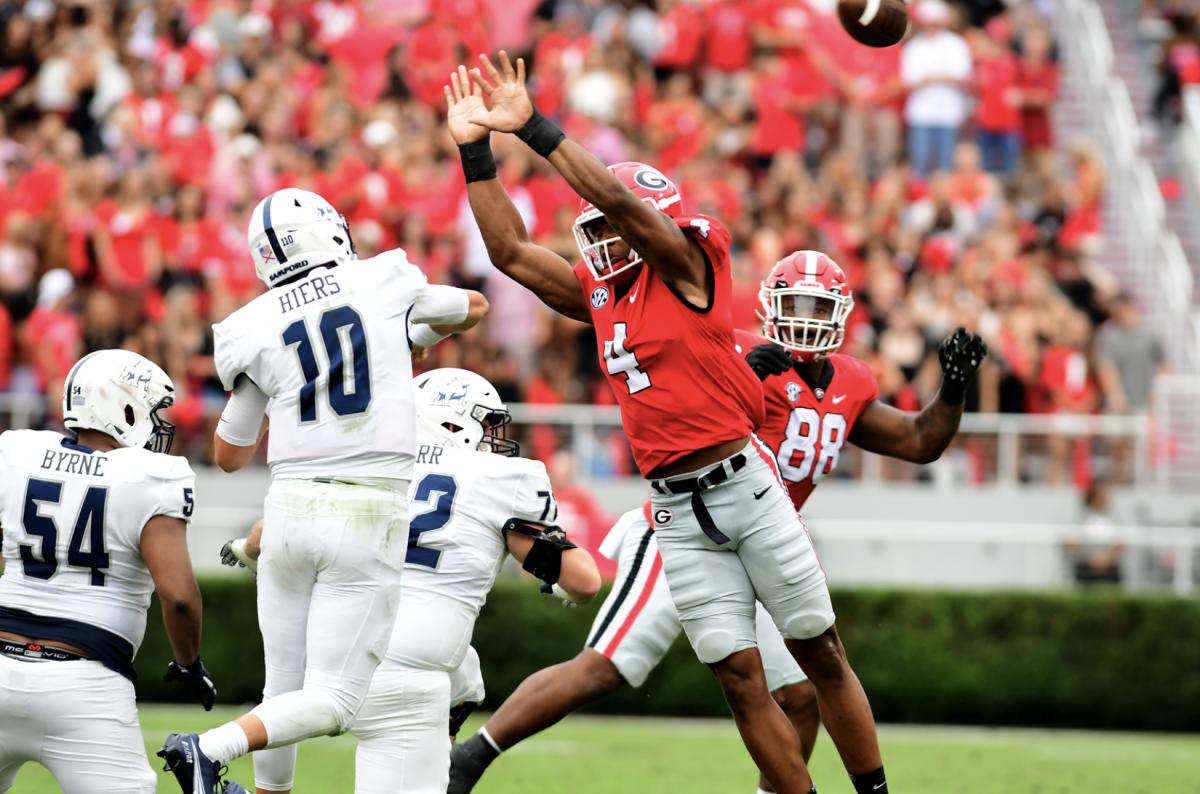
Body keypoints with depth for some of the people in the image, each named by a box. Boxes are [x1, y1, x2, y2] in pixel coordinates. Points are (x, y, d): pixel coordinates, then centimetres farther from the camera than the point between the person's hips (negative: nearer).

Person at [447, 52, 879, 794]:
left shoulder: (688, 263, -4)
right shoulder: (598, 294, 14)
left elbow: (619, 198, -18)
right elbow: (511, 250, 15)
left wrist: (534, 128, -19)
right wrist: (476, 149, 9)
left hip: (743, 483, -6)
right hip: (678, 511, 6)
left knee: (822, 656, 3)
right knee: (741, 678, 1)